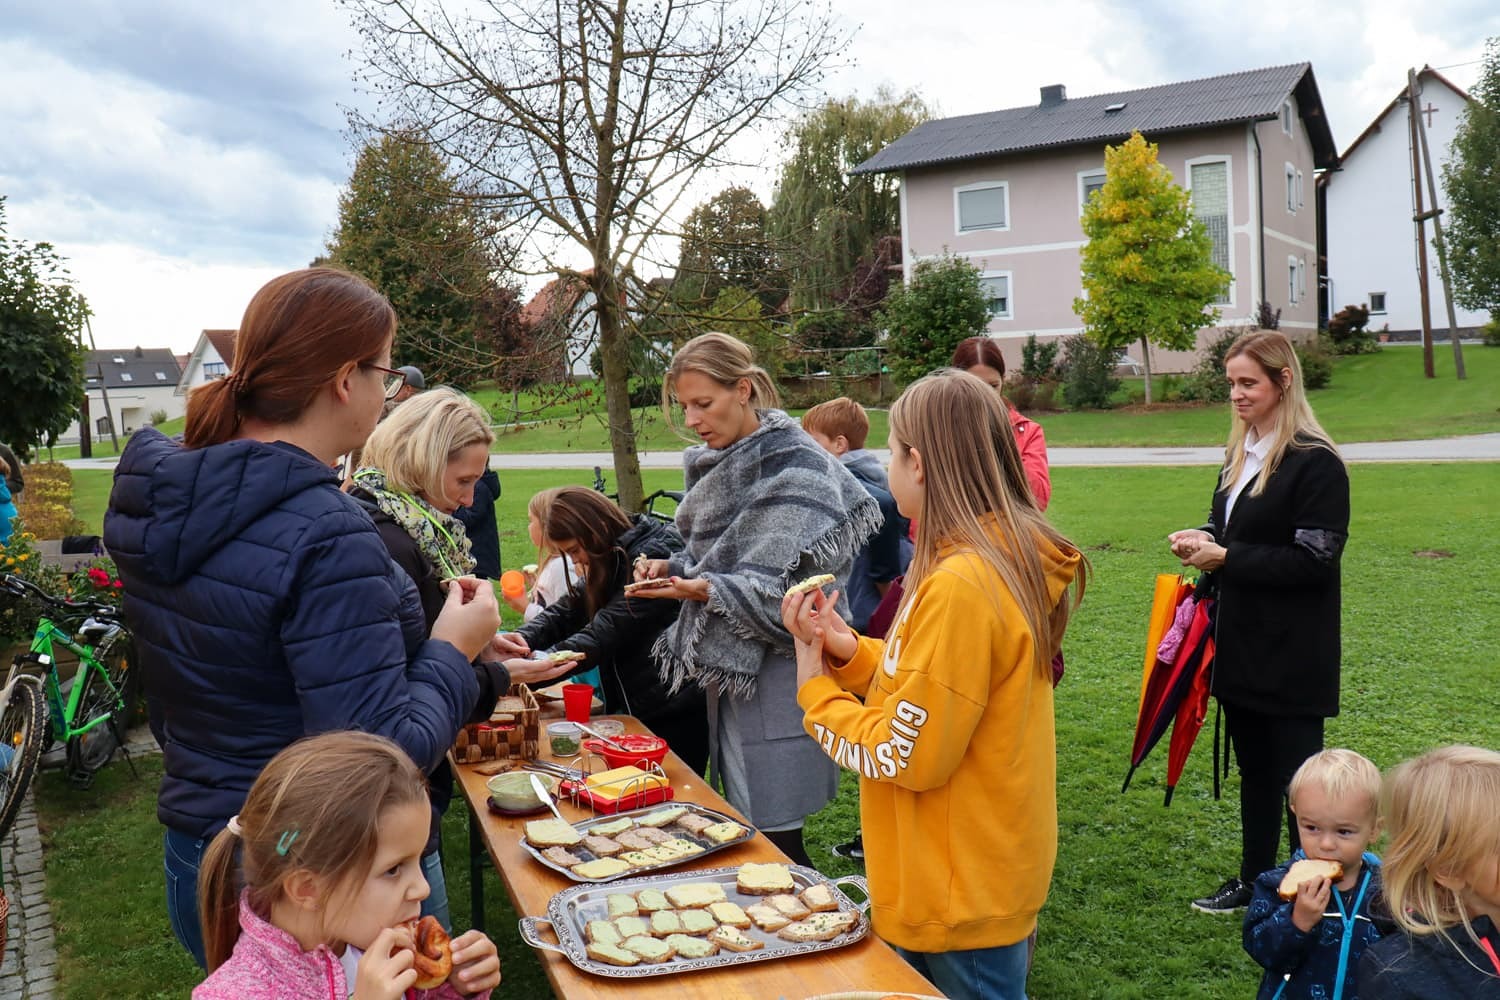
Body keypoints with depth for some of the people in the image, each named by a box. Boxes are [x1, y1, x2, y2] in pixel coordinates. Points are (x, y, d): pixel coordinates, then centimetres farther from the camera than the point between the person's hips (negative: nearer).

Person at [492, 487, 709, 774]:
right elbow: (567, 609, 4)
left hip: (674, 715, -9)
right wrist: (524, 639, -16)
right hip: (637, 709, 9)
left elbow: (605, 634, -27)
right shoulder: (614, 560, 9)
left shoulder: (652, 555, -20)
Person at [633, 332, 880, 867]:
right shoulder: (716, 462, 10)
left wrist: (707, 590, -31)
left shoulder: (795, 466, -15)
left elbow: (792, 588, -20)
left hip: (775, 672, -8)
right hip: (728, 665, 8)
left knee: (773, 838, -1)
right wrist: (672, 568, 0)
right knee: (743, 828, 17)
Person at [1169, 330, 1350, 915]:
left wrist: (1226, 557, -19)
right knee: (1253, 768, 18)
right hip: (1242, 646, 8)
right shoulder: (1240, 454, 11)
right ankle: (1253, 879, 32)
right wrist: (1203, 538, -1)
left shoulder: (1315, 462, -15)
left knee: (1297, 776, 3)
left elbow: (1314, 560, -20)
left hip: (1292, 656, -8)